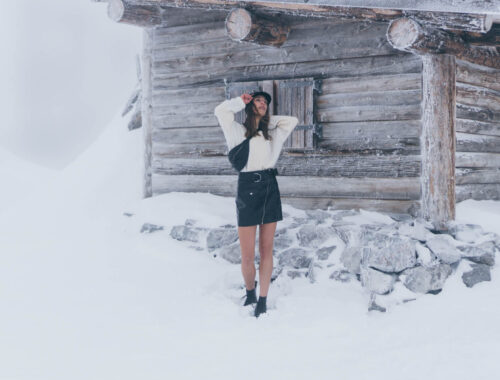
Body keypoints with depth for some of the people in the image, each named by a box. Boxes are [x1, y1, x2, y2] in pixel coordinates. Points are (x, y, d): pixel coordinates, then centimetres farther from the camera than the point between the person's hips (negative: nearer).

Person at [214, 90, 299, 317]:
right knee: (247, 255, -4)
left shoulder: (271, 133, 19)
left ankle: (263, 300, 11)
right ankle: (250, 293, 20)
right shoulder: (238, 131, 8)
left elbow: (292, 121, 24)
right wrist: (241, 102, 8)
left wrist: (269, 119, 19)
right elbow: (220, 110, -4)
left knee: (266, 250, 4)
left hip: (270, 188, 4)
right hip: (247, 188, -3)